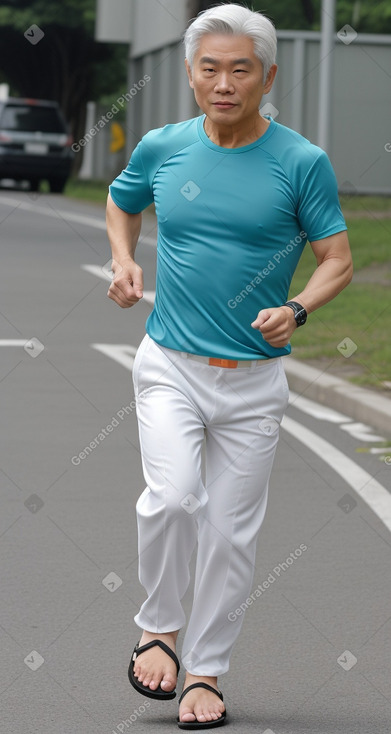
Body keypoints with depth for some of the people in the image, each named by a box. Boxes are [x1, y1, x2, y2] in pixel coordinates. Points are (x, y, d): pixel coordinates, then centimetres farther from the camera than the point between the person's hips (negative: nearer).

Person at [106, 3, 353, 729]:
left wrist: (295, 309, -21)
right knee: (172, 496, -21)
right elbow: (121, 203, 22)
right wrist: (123, 262, 3)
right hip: (170, 365, 0)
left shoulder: (302, 163, -6)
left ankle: (206, 671, 20)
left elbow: (337, 260, -2)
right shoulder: (160, 149, 2)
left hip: (254, 376, 0)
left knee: (231, 531, 5)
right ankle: (158, 626, 4)